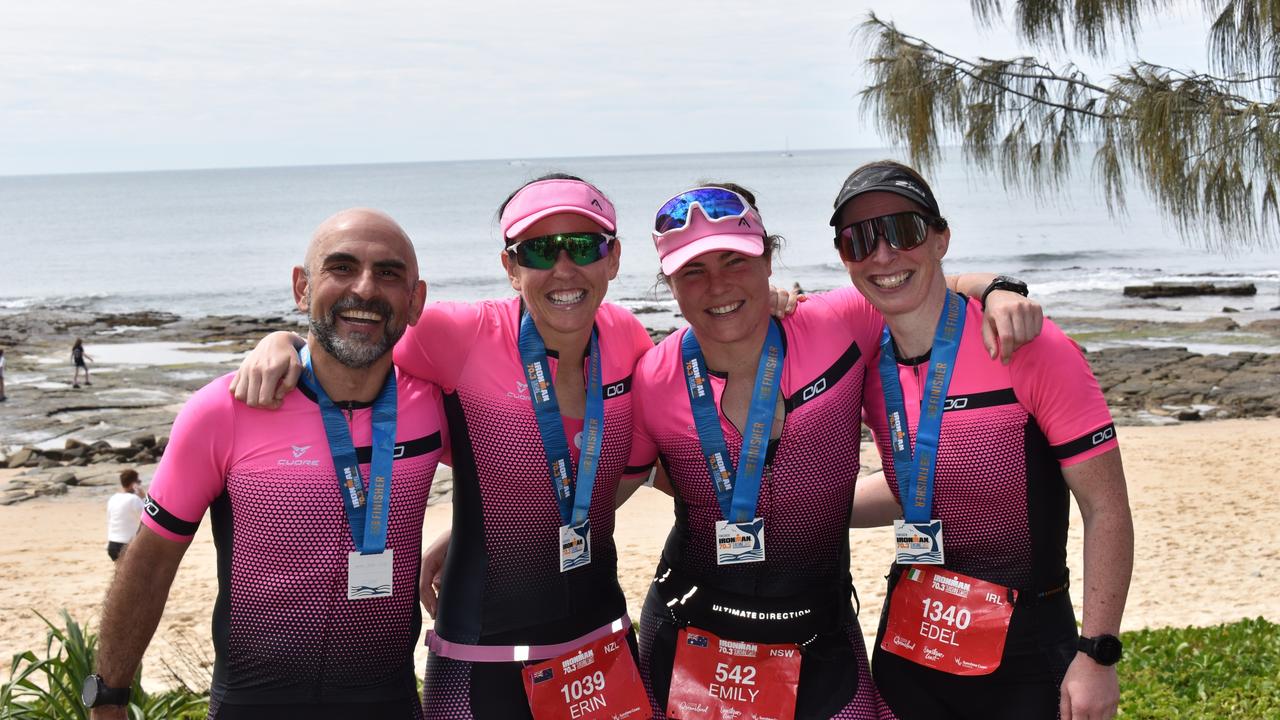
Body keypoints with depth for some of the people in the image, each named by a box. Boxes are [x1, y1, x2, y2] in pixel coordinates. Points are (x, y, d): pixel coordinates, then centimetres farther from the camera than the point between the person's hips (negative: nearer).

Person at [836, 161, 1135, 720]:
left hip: (1023, 655, -5)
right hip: (907, 645, 5)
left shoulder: (1030, 349, -16)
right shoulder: (866, 362, 0)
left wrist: (1097, 655, -16)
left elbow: (1106, 508, -13)